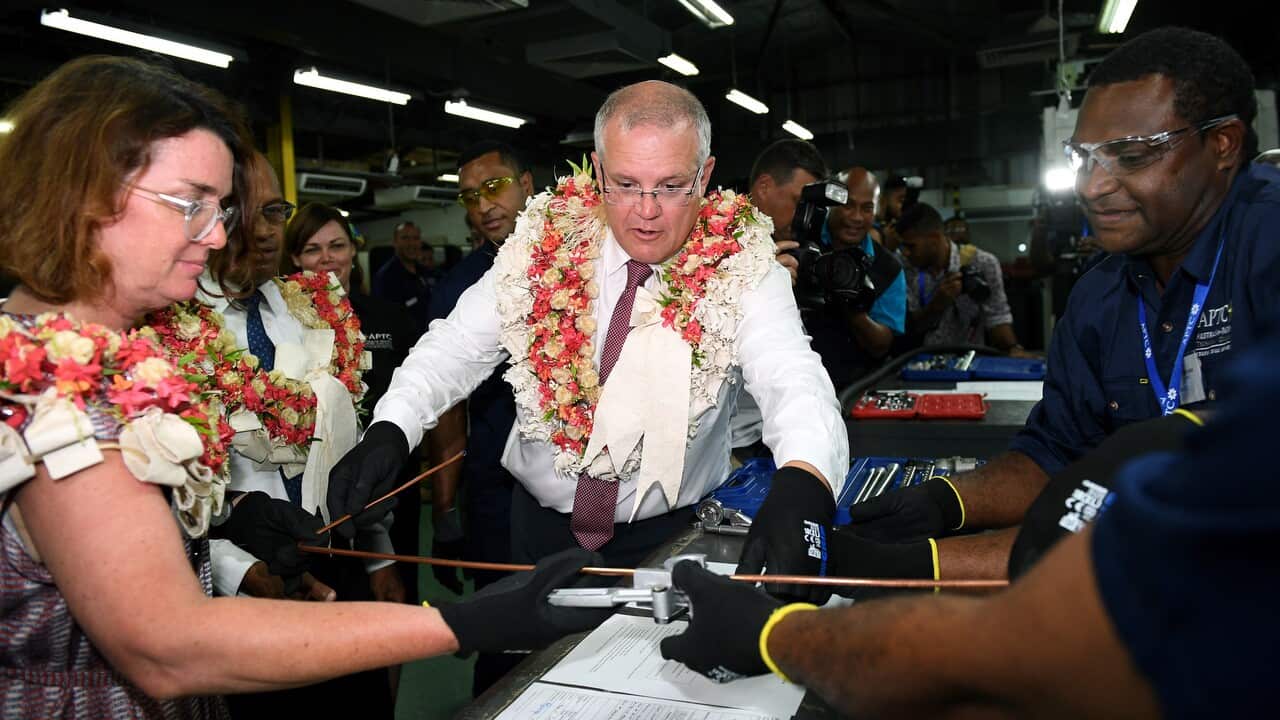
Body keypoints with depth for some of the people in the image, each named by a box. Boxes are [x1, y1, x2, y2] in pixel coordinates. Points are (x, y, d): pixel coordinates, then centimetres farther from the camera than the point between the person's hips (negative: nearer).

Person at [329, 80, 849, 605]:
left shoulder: (740, 267, -16)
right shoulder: (545, 245, -10)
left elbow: (793, 380, -29)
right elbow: (458, 345, -6)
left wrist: (800, 488, -51)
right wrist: (389, 431, -25)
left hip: (670, 535, -1)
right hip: (542, 522, 2)